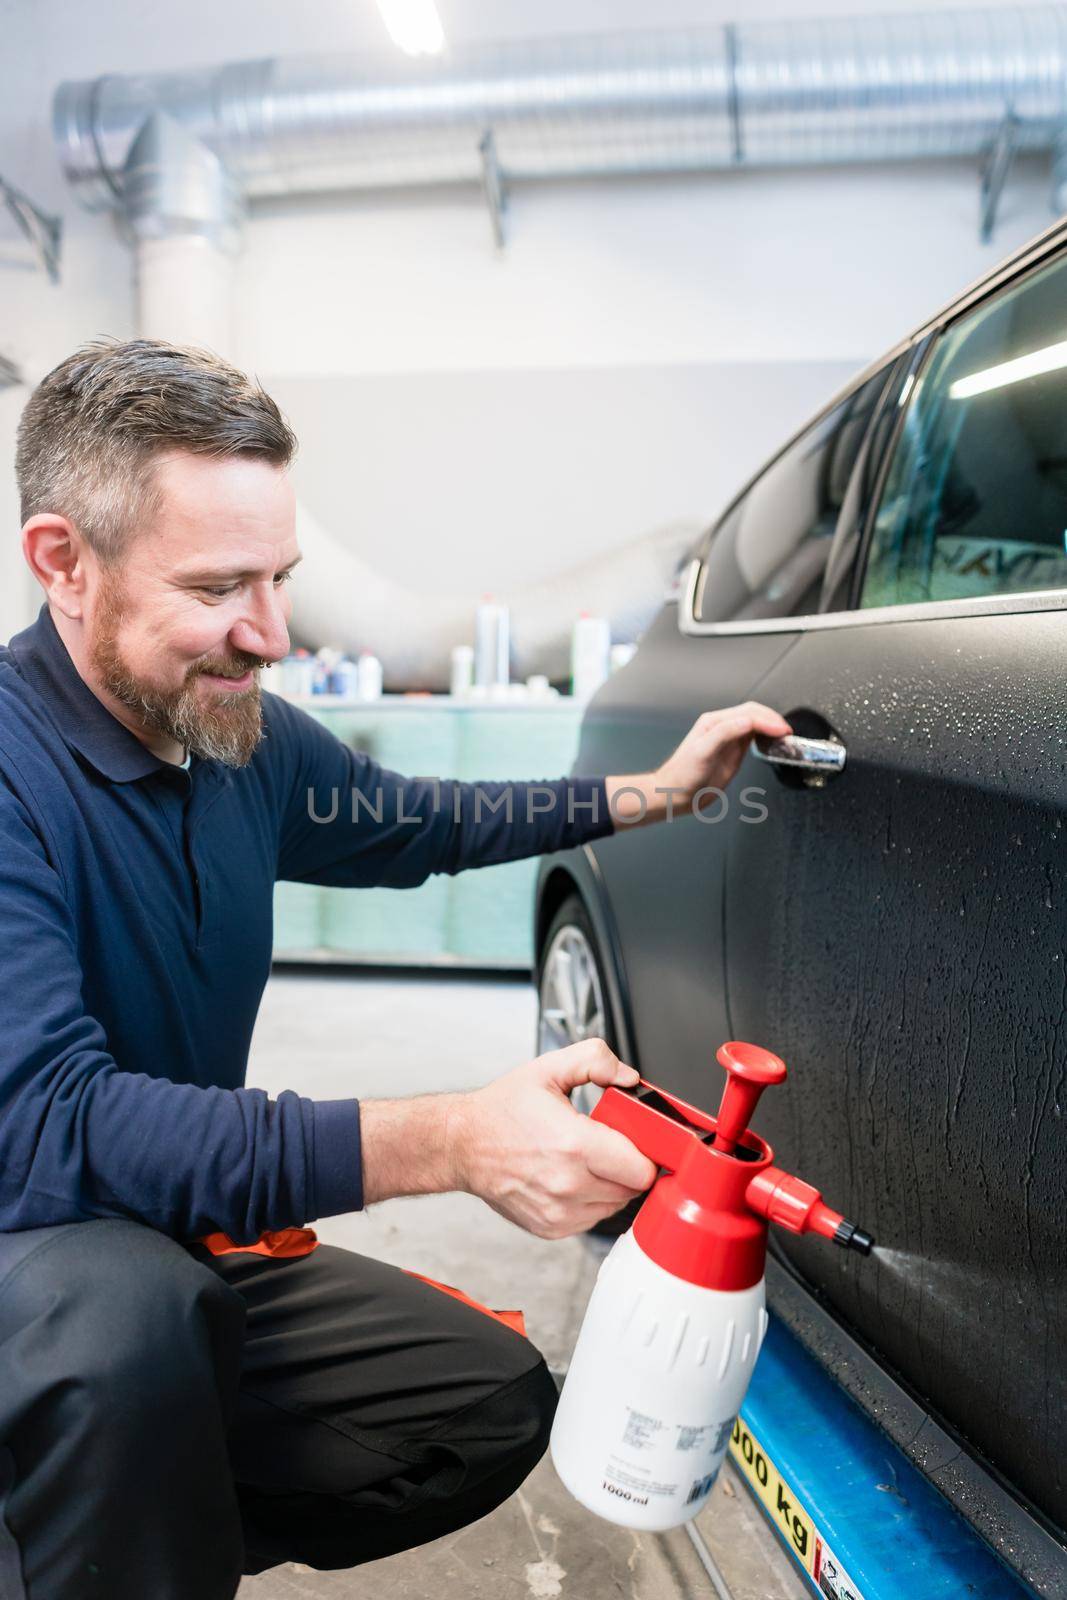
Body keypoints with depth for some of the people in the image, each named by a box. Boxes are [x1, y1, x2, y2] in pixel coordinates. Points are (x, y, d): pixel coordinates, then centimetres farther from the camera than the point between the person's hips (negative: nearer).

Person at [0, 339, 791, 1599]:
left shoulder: (250, 740, -3)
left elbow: (423, 824, 15)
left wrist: (655, 792, 9)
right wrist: (451, 1142, -42)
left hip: (187, 1258, 7)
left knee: (497, 1405, 4)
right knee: (131, 1306, -38)